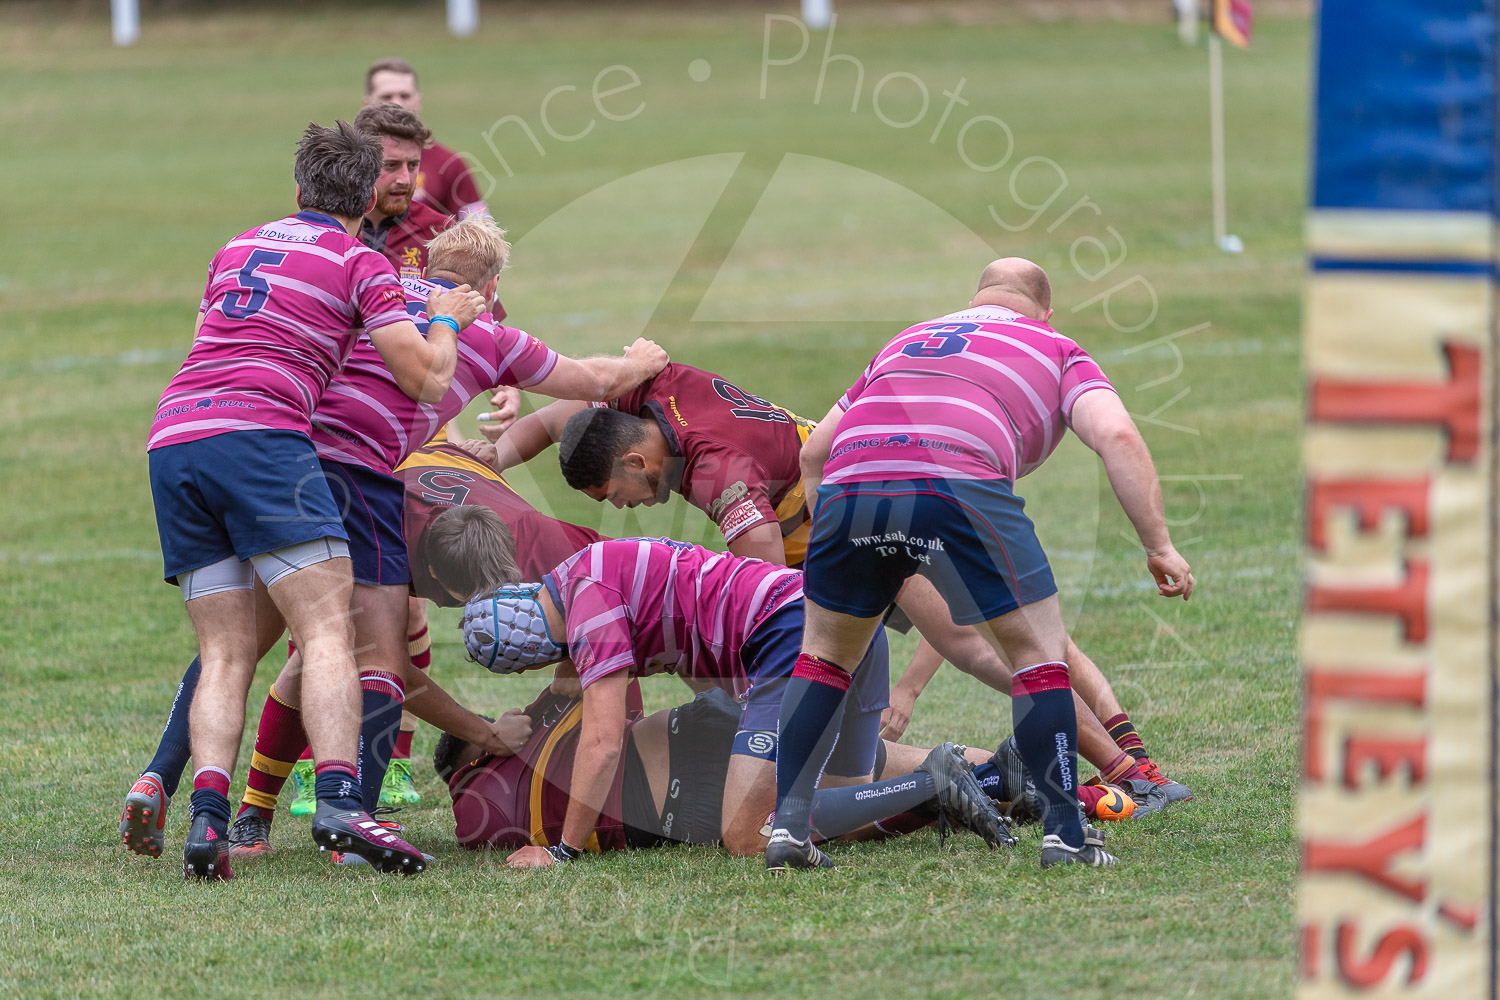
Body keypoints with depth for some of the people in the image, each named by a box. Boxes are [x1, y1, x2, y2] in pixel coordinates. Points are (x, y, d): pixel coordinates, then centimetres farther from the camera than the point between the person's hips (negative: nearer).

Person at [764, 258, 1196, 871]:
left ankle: (787, 827, 16)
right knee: (1039, 652, 14)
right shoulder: (1055, 350, 26)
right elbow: (1116, 436, 6)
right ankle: (1062, 836, 9)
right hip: (961, 486, -4)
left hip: (849, 482, 4)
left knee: (825, 654, 25)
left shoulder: (906, 342, 38)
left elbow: (814, 454, 37)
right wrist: (1159, 544, 7)